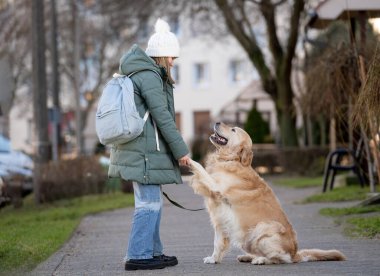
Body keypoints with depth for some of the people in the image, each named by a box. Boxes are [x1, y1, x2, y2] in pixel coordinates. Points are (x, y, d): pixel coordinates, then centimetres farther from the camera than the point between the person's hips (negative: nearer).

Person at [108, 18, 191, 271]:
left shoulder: (138, 72, 19)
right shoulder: (149, 76, -14)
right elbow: (162, 117, -17)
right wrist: (181, 150, -13)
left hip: (139, 149, 10)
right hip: (146, 149, -10)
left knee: (153, 203, 15)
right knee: (149, 203, -7)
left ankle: (153, 252, 21)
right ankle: (138, 255, -4)